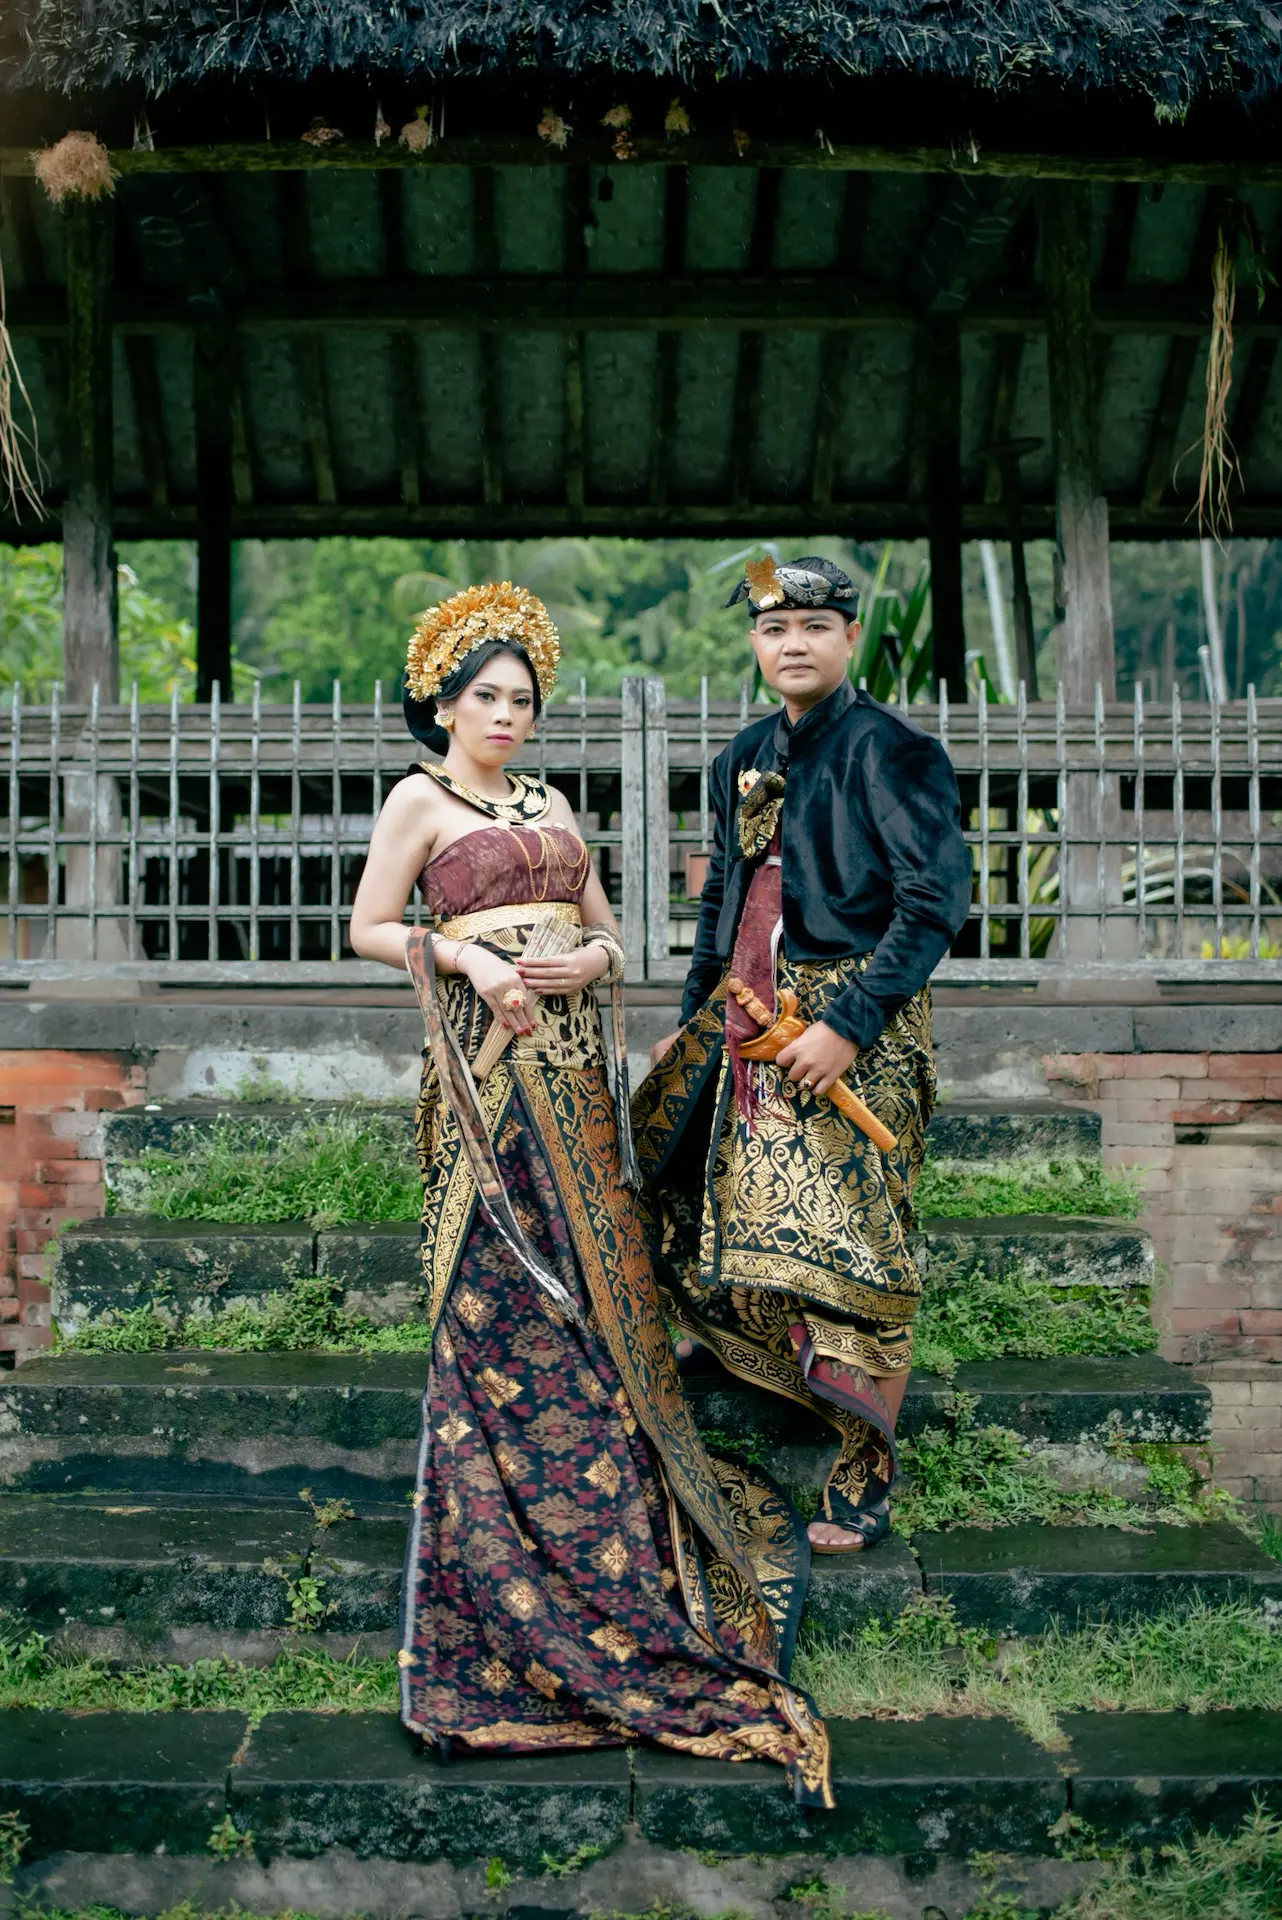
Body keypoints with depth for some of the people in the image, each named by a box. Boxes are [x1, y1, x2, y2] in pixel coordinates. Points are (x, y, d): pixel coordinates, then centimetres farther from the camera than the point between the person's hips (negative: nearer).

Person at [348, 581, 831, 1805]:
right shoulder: (420, 799, 2)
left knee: (592, 1279, 8)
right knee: (503, 1290, -6)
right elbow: (369, 930, -1)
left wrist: (585, 963, -5)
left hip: (574, 1059, 6)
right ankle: (503, 1542, 3)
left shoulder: (549, 805, 18)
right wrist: (465, 957, -15)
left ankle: (600, 1504, 22)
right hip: (489, 1060, -6)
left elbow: (607, 931, 18)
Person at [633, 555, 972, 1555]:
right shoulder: (745, 759, 13)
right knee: (729, 1212, 13)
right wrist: (694, 1022, 19)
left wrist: (848, 1024, -21)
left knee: (852, 1245, -6)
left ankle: (867, 1473, 5)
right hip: (751, 1016, 7)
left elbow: (936, 900, -15)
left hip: (856, 1021, -7)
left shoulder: (890, 749, -9)